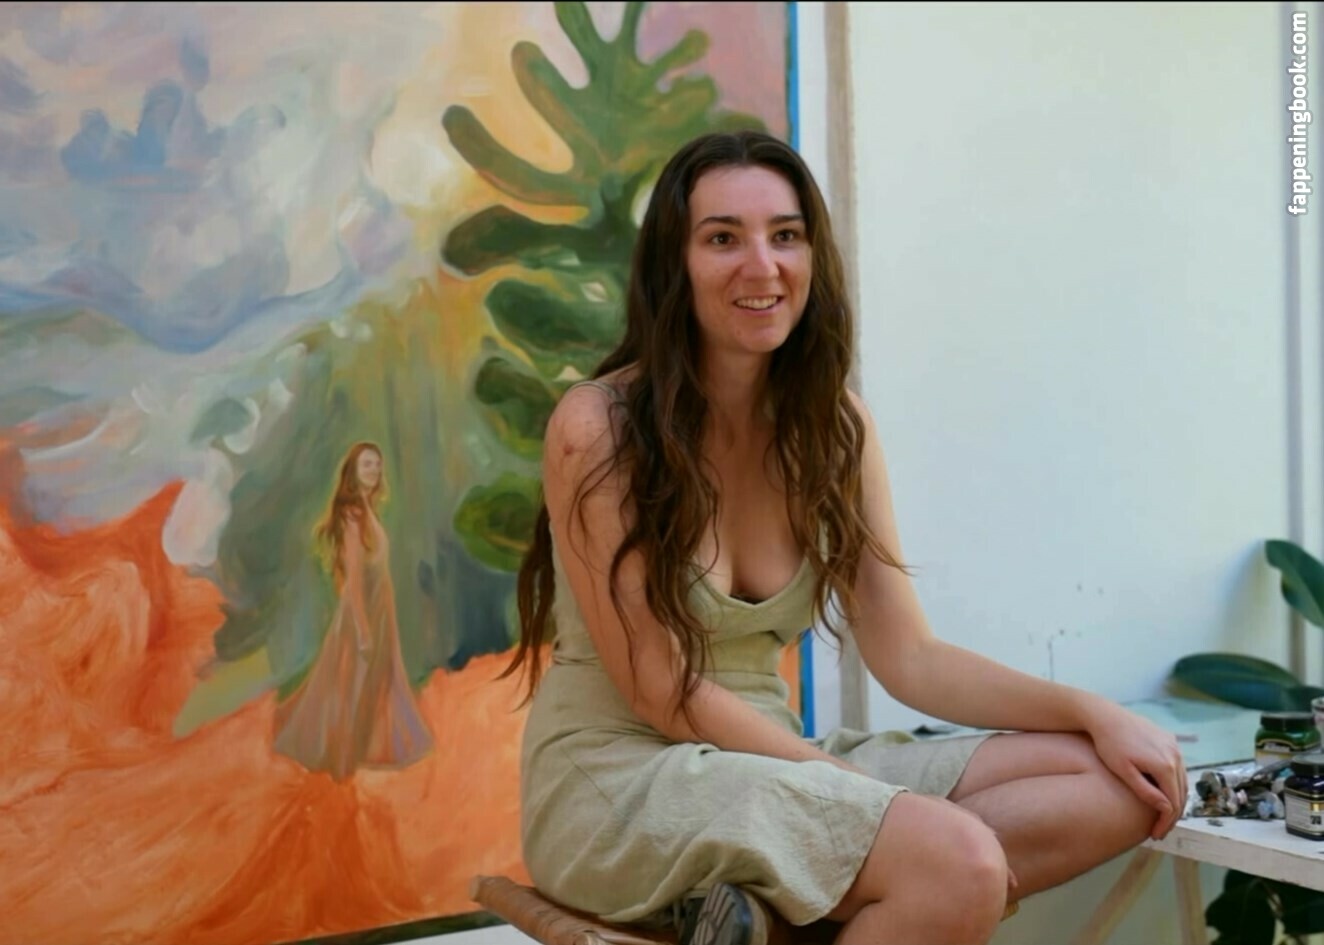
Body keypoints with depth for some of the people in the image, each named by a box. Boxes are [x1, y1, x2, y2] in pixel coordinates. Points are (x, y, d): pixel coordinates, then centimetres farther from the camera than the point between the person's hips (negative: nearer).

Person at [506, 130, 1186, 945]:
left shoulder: (834, 427, 5)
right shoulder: (597, 429, -14)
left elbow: (908, 657, 3)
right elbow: (659, 691, -14)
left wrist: (1094, 713, -10)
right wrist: (853, 787, -16)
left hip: (773, 762, 8)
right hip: (621, 780, -8)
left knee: (1123, 786, -10)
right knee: (961, 864, -31)